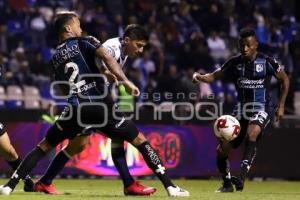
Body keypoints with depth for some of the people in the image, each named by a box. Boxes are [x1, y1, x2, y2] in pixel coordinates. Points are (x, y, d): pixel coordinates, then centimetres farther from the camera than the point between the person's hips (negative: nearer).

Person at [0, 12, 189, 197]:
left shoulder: (56, 57, 19)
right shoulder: (81, 43, 6)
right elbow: (106, 56, -12)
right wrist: (126, 81, -14)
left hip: (77, 110, 3)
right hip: (101, 106, -3)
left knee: (44, 146, 17)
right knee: (140, 141, 7)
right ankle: (170, 186, -2)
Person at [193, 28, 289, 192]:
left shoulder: (266, 62, -8)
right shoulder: (234, 63, 0)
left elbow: (285, 80, 5)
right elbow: (214, 76, 1)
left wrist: (281, 106, 1)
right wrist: (200, 77, -21)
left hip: (262, 109, -4)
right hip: (242, 110, 4)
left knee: (251, 133, -36)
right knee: (222, 149, -1)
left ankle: (241, 177, -40)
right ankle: (227, 184, 23)